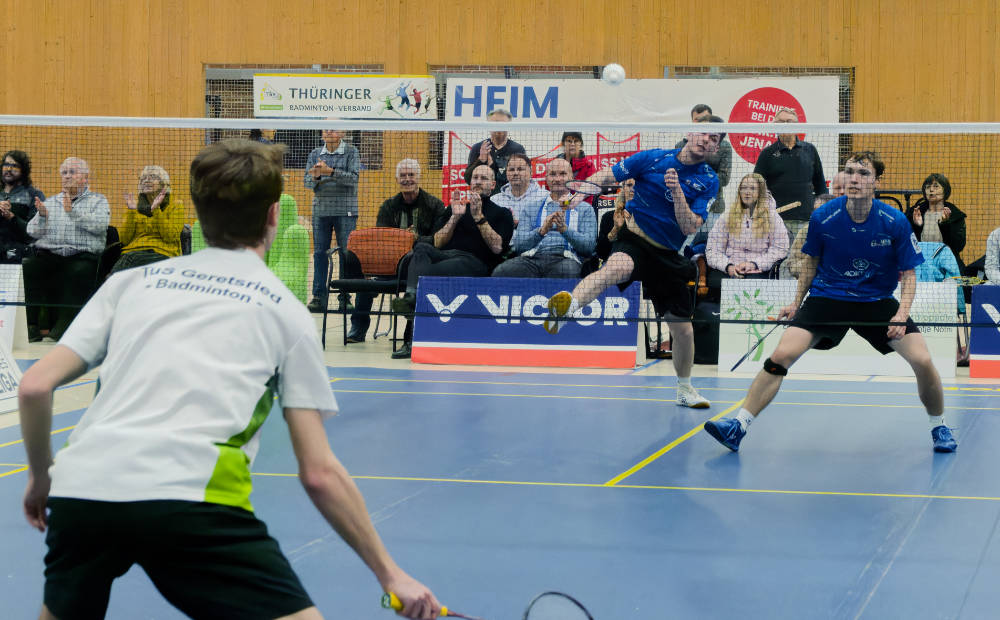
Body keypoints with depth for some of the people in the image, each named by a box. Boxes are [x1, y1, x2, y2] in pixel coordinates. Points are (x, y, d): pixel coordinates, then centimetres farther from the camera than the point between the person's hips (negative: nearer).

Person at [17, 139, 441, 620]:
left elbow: (35, 387, 15)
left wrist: (41, 477, 34)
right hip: (191, 495, -4)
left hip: (80, 488, 4)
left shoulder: (130, 282, 23)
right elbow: (319, 473, 12)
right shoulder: (283, 309, 17)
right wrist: (390, 575, 20)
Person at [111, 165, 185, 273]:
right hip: (132, 251, 2)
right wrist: (131, 211, 0)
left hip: (161, 252, -2)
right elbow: (124, 240, 9)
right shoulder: (136, 205, 20)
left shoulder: (175, 205, 12)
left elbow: (170, 237, -5)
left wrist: (155, 210, -8)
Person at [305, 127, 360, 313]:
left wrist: (330, 171, -20)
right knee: (320, 252, 1)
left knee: (346, 254, -3)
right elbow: (307, 182, 8)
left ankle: (345, 297, 2)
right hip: (320, 211, 3)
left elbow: (353, 177, -10)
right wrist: (315, 176, -14)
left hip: (345, 211, -3)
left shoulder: (351, 152, 3)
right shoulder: (315, 154, 13)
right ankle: (318, 296, 4)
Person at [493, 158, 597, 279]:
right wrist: (541, 231, -11)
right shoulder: (529, 207, 23)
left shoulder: (585, 209, 19)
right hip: (532, 258, 2)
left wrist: (564, 229, -13)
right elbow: (518, 245, 9)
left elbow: (589, 246, 4)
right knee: (501, 272, -32)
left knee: (566, 271, -42)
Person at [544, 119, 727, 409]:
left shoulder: (709, 181, 1)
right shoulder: (652, 158, -3)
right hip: (633, 239, -4)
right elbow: (606, 177, 3)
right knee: (618, 267, -41)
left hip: (669, 255, 4)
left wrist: (677, 191, -23)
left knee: (683, 330, 9)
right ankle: (564, 311, -65)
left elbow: (690, 228, -10)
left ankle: (685, 389, 35)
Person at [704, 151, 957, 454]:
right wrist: (797, 302, 8)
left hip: (877, 301, 0)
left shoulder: (895, 222, -14)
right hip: (827, 297, 0)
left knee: (922, 361, -15)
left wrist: (902, 314, -19)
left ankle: (938, 426, 12)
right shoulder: (822, 218, -11)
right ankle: (739, 425, -13)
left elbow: (908, 274, -4)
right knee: (781, 355, -19)